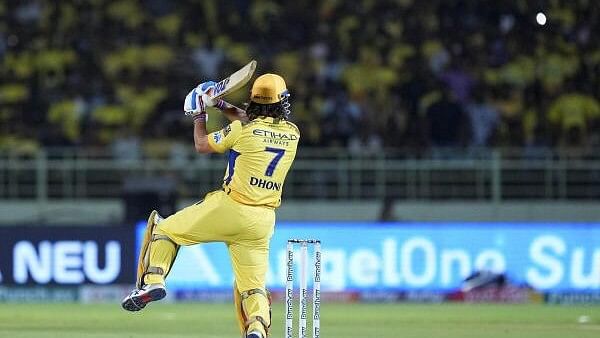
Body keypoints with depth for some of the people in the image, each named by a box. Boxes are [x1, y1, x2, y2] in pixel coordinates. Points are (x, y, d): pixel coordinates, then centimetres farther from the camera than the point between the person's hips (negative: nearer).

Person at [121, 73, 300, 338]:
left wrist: (199, 115, 24)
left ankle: (153, 280, -3)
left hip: (229, 207, -4)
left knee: (165, 228, 13)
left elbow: (202, 145, 8)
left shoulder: (242, 130, -7)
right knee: (253, 286, 7)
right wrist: (222, 106, 30)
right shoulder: (292, 134, 7)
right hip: (263, 221, 4)